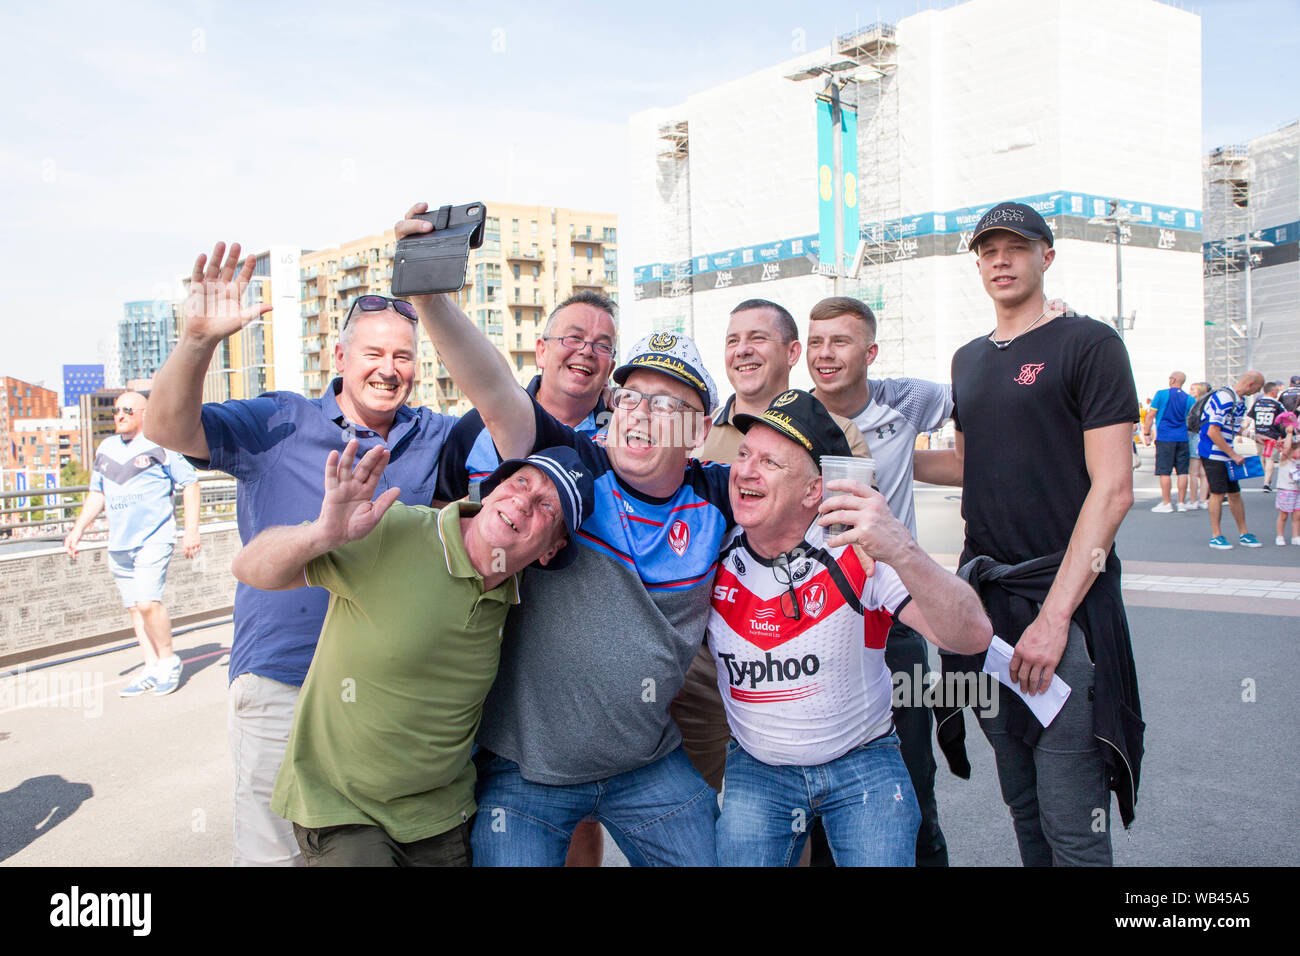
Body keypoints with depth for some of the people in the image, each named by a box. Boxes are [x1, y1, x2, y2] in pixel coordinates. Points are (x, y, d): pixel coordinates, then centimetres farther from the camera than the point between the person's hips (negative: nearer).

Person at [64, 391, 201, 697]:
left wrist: (191, 531, -9)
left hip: (154, 538, -6)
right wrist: (77, 530, 15)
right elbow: (97, 494, 24)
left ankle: (168, 660, 1)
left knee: (147, 602, -18)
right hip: (119, 543, 7)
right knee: (134, 608, 7)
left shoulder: (161, 444, -4)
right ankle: (152, 668, 16)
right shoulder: (106, 448, 15)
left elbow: (189, 484, -3)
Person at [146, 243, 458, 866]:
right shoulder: (278, 425, -3)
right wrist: (198, 340, -29)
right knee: (272, 853, 8)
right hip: (281, 683, -2)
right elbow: (172, 429, -13)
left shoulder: (439, 438, 5)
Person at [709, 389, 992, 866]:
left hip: (863, 762, -1)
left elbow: (973, 637, -31)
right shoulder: (713, 554, -10)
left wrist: (903, 553, -50)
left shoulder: (858, 556, -20)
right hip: (756, 768, 2)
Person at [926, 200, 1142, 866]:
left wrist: (1055, 615, -18)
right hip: (983, 597, 6)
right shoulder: (969, 359, 16)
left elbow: (1112, 489, -13)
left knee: (1071, 824, -4)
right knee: (1022, 802, 15)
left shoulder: (1088, 343, -5)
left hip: (1063, 595, -6)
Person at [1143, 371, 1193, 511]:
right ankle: (1181, 502, 10)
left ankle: (1166, 503, -1)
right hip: (1182, 439, 3)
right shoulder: (1189, 399, 5)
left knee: (1164, 471, -1)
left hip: (1165, 438, -3)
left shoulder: (1162, 394, -3)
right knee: (1182, 471, 7)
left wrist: (1146, 434, 1)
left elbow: (1150, 415, -4)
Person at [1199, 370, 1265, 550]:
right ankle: (1216, 536, 5)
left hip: (1226, 453, 9)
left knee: (1235, 493, 12)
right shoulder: (1224, 398, -20)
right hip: (1213, 453, -9)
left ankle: (1243, 534, 19)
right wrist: (1234, 455, -18)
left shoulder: (1240, 400, 12)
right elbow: (1213, 432, -23)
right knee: (1218, 493, -5)